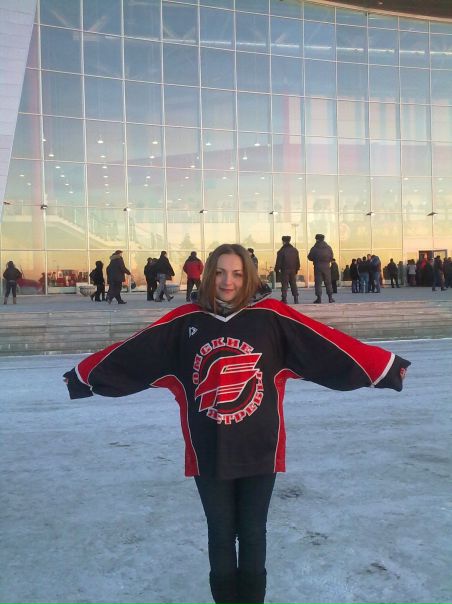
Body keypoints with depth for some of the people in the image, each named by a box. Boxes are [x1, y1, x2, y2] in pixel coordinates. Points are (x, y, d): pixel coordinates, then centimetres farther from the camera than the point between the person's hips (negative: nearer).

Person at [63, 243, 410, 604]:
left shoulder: (270, 315, -8)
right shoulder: (187, 320, -5)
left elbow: (325, 343, -11)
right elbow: (134, 351, -2)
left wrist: (386, 367, -12)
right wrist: (85, 376, 2)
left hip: (259, 450, 0)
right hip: (208, 453, 1)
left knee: (252, 533, 16)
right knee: (221, 535, 15)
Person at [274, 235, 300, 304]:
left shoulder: (281, 251, -9)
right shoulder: (295, 250, 8)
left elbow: (278, 262, -10)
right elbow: (298, 261, 12)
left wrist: (277, 270, 0)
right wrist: (297, 269, 19)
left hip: (284, 270, -5)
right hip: (293, 270, 5)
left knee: (284, 285, -1)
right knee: (293, 284, 10)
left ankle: (284, 299, -4)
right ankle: (296, 299, 7)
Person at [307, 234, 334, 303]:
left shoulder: (314, 248, -5)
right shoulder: (328, 247, 4)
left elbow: (310, 257, 1)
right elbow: (331, 257, 8)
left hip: (317, 267, -2)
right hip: (326, 267, 2)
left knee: (318, 283, 0)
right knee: (328, 282, 9)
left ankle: (319, 298, -5)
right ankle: (330, 297, 7)